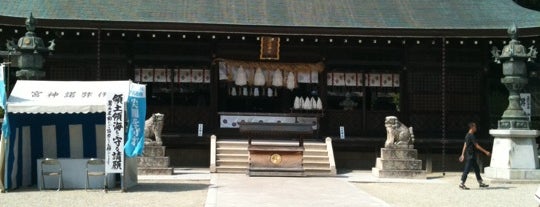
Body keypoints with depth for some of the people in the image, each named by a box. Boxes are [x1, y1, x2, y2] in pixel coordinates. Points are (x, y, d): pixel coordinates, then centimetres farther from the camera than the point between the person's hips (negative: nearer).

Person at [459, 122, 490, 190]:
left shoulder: (468, 135, 13)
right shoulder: (471, 136, -17)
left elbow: (465, 145, 16)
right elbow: (477, 146, -18)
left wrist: (462, 155, 20)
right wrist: (486, 152, -15)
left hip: (472, 157, 10)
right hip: (470, 156, -10)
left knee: (477, 169, 14)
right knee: (467, 170, -6)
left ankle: (481, 183, 20)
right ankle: (462, 184, -2)